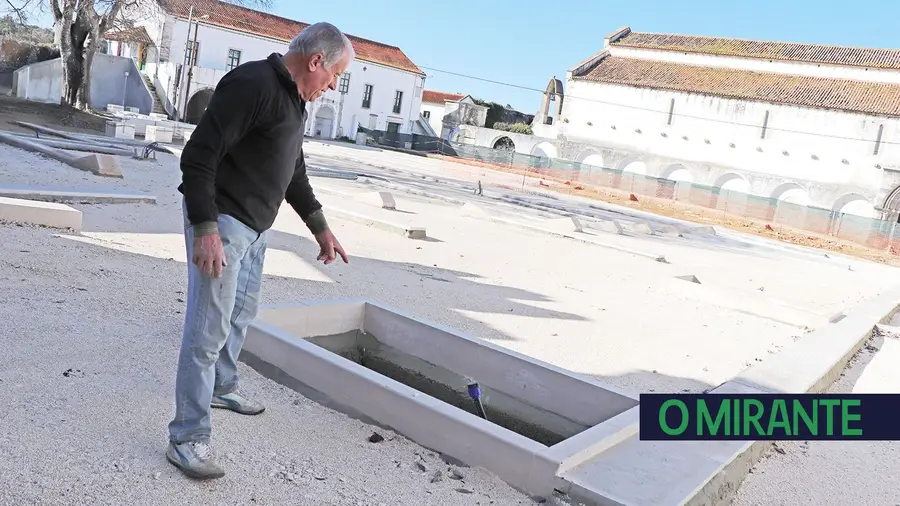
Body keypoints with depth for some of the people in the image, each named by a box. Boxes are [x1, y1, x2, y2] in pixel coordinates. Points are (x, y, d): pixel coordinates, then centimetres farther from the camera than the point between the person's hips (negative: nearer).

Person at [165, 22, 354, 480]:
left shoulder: (295, 100, 12)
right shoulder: (251, 83, -19)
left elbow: (294, 173, 22)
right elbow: (198, 155, -24)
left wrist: (321, 229, 23)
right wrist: (205, 229, -29)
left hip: (254, 226, 10)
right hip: (219, 220, -10)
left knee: (242, 310, 23)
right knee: (209, 328, -8)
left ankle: (221, 388, 43)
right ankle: (188, 438, 2)